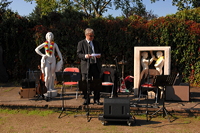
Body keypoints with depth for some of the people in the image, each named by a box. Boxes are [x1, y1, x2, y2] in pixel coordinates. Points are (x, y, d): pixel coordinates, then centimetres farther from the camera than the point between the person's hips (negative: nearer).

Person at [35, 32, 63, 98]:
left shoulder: (54, 44, 3)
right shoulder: (44, 44, 1)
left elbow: (58, 52, 5)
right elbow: (36, 49, 1)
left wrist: (61, 60, -3)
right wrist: (42, 55, -7)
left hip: (53, 60, 2)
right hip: (47, 60, -1)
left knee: (52, 74, 4)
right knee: (47, 75, -8)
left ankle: (51, 87, 14)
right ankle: (46, 87, 8)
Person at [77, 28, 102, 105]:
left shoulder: (96, 43, 15)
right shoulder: (81, 43, 3)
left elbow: (100, 52, 20)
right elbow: (79, 54, -3)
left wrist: (99, 55, -4)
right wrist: (85, 56, -22)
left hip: (96, 65, 3)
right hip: (86, 66, -3)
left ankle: (96, 99, 16)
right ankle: (86, 99, 14)